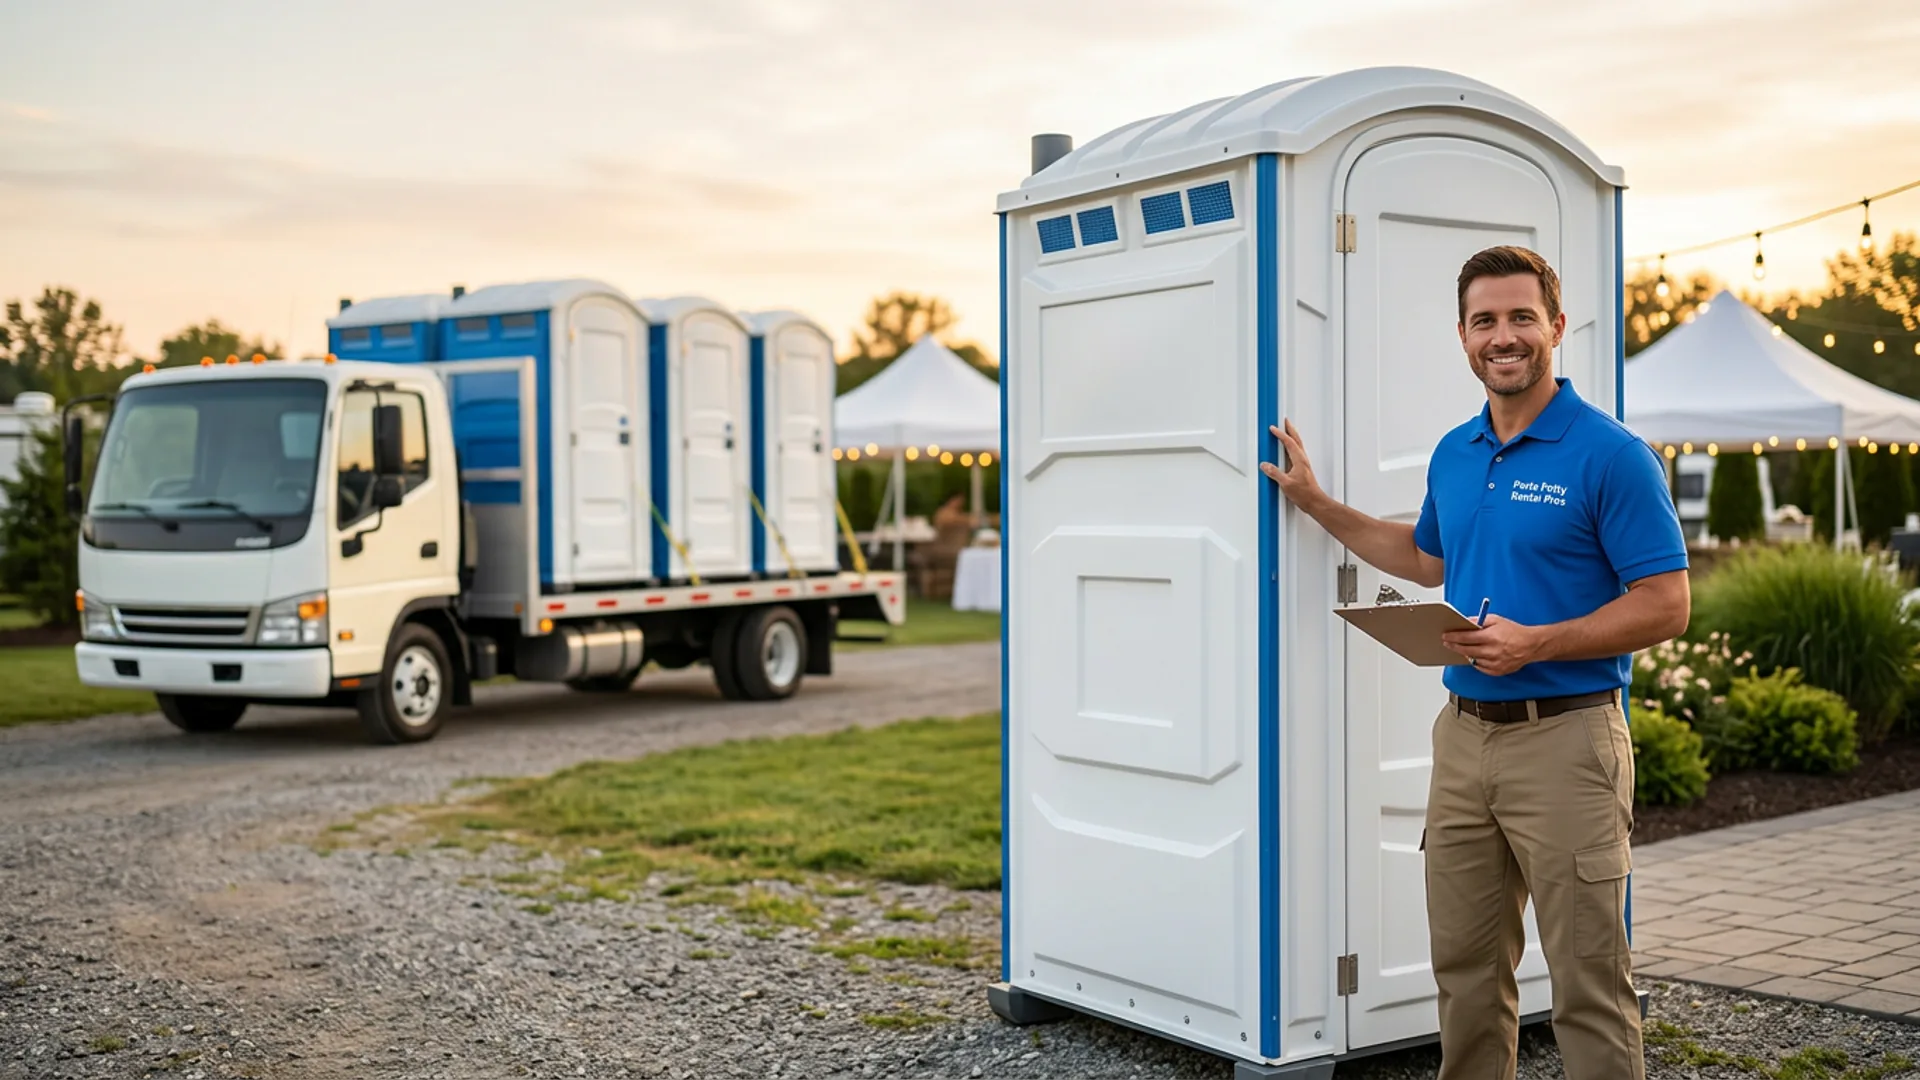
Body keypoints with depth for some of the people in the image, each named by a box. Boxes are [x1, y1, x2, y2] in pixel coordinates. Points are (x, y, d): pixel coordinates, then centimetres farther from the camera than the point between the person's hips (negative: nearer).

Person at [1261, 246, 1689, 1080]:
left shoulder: (1612, 456, -10)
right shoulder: (1453, 455, 11)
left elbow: (1665, 606, -12)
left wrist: (1535, 643, -21)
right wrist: (1316, 503, 24)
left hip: (1565, 738, -6)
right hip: (1464, 733, 7)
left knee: (1588, 984, 0)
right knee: (1466, 971, 14)